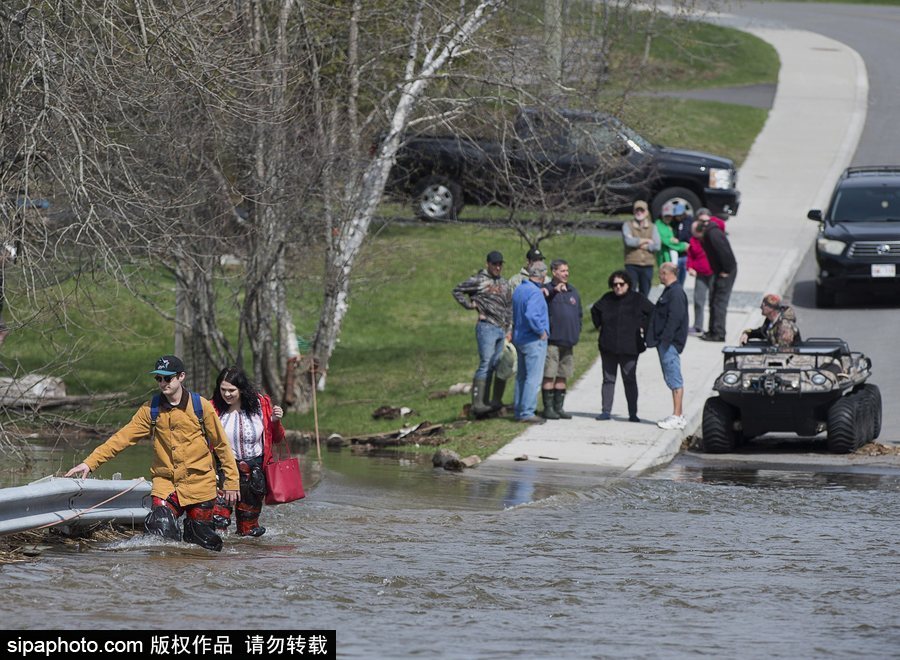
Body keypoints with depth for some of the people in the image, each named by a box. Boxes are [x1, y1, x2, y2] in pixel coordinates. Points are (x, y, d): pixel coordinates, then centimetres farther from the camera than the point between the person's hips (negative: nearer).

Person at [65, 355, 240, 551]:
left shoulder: (201, 406, -4)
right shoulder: (151, 410, 1)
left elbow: (221, 445, 2)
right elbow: (122, 438, -3)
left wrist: (231, 482, 2)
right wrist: (90, 462, -13)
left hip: (199, 484, -1)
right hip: (165, 483, 1)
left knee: (207, 543, 3)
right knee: (161, 533, -18)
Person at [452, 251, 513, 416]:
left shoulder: (504, 283, 18)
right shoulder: (479, 280, -2)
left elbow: (509, 307, 24)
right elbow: (457, 291, 3)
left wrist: (509, 329, 14)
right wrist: (470, 305, -5)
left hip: (501, 330, 7)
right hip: (487, 327, -7)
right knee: (486, 365, -12)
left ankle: (496, 402, 13)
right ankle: (478, 404, -14)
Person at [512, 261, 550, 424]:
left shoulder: (519, 289, 10)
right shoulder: (535, 293, -18)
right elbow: (531, 315, -30)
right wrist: (541, 331, -17)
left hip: (519, 337, 9)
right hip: (534, 341, -9)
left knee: (521, 376, 14)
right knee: (533, 378, -7)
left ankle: (519, 411, 18)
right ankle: (527, 412, -9)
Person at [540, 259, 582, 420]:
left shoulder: (573, 291, 16)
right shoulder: (547, 290, -3)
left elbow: (579, 314, 24)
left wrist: (577, 331, 12)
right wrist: (554, 290, -38)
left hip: (568, 341, 6)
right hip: (552, 340, -6)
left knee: (562, 376, 11)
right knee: (549, 375, -6)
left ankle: (559, 407, 18)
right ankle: (548, 408, -1)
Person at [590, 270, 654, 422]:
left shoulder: (638, 299, -2)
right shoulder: (607, 299, 7)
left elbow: (653, 313, 5)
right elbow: (594, 311, 25)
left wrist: (644, 329, -1)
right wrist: (599, 325, 13)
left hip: (629, 348, -3)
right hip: (608, 347, 3)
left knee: (630, 380, 0)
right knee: (608, 379, 6)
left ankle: (633, 413, 4)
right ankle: (606, 411, 10)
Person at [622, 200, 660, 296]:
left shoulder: (652, 227, 9)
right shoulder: (627, 225, 4)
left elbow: (656, 246, -3)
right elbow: (628, 241, -14)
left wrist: (638, 244, -7)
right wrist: (646, 241, -4)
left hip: (647, 265, 3)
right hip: (632, 264, -2)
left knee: (644, 295, 7)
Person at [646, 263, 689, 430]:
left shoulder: (676, 293, -15)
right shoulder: (669, 291, 18)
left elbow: (674, 318, -22)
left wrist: (665, 340, -23)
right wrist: (661, 341, 19)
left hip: (670, 343, -11)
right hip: (665, 343, 11)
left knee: (674, 380, -9)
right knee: (672, 380, 13)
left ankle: (677, 417, -10)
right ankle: (677, 415, 17)